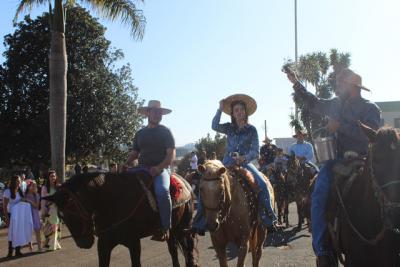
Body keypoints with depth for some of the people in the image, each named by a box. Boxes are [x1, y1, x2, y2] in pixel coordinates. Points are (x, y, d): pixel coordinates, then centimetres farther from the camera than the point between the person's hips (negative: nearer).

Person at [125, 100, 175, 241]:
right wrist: (125, 164, 0)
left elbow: (171, 154, -4)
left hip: (161, 169, -5)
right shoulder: (140, 133, 17)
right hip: (142, 169, 5)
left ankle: (165, 228, -24)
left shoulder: (165, 132, 4)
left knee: (162, 191, -34)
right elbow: (134, 153, 21)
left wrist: (158, 168, -19)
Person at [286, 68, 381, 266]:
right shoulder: (336, 104, 17)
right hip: (336, 159, 4)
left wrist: (340, 125, -19)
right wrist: (296, 83, 31)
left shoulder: (370, 108, -1)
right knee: (319, 195, -19)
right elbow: (314, 103, 33)